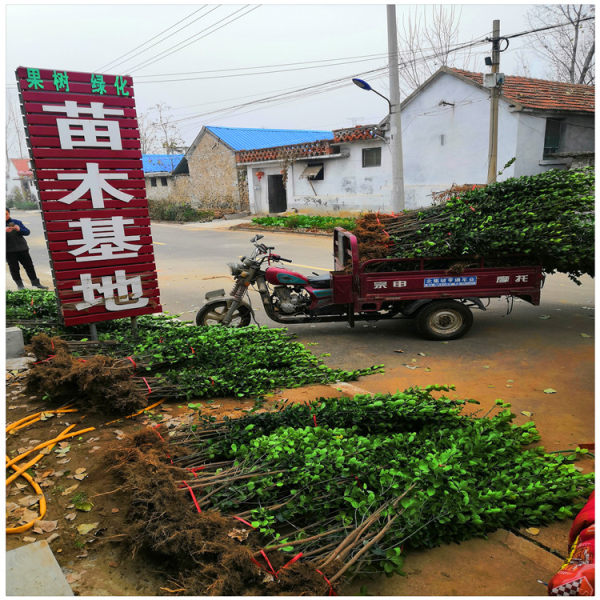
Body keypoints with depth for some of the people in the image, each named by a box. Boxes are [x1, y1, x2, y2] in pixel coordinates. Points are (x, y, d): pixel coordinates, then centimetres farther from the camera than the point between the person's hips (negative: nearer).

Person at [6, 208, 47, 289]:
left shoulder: (16, 222, 6)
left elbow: (27, 232, 3)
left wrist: (19, 229, -17)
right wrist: (5, 231, -29)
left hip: (22, 249, 2)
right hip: (9, 251, -2)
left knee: (29, 266, 6)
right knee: (14, 268, 3)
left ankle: (36, 283, 15)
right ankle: (19, 284, 15)